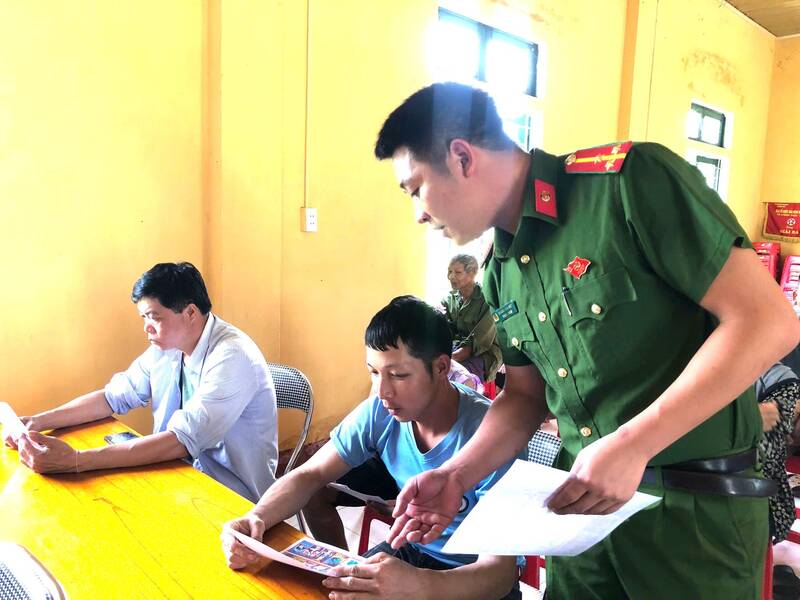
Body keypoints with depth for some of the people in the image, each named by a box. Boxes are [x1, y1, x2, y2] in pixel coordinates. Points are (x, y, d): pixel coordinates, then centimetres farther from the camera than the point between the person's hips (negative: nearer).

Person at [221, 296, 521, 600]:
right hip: (411, 550, 4)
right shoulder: (380, 412, -14)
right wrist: (256, 517, -26)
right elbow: (310, 475, -7)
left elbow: (501, 571, -30)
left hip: (479, 575, -4)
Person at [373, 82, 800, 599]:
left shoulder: (631, 179, -18)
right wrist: (454, 477, -2)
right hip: (583, 499, 6)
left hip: (696, 506, -6)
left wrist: (631, 445, -24)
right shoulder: (500, 273, 4)